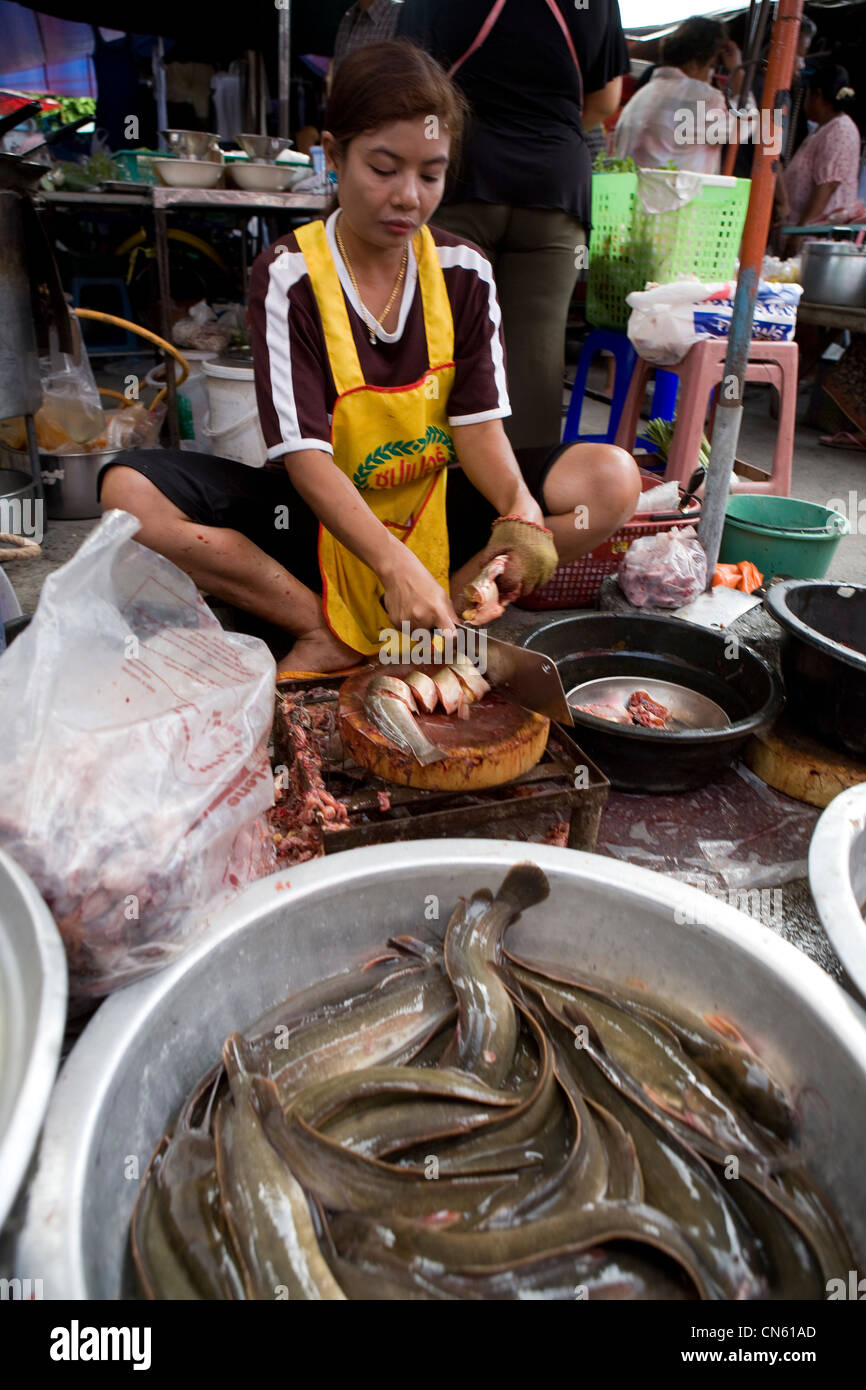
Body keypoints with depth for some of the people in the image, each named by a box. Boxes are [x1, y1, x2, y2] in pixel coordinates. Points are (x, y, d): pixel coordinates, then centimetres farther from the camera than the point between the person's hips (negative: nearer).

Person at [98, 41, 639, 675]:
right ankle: (328, 632, -20)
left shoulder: (464, 271, -1)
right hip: (321, 518, -2)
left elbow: (478, 422, -6)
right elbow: (304, 454, -21)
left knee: (612, 479, -17)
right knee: (129, 491, -25)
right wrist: (397, 567, -35)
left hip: (438, 512, 3)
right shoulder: (288, 276, -12)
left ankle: (445, 610, -22)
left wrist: (520, 510, -28)